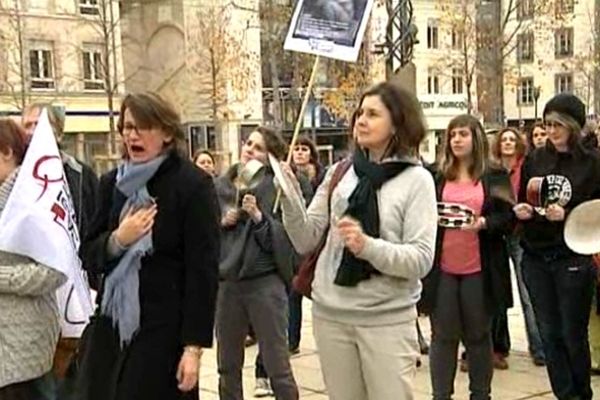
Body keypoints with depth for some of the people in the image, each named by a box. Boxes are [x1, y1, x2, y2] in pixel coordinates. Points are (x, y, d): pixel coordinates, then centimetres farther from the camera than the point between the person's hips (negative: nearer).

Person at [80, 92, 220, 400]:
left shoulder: (192, 184, -9)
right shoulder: (112, 183, 9)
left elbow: (203, 268, -11)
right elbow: (88, 255, 11)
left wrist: (194, 345, -15)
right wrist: (117, 240, -11)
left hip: (165, 328, -5)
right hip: (114, 323, 5)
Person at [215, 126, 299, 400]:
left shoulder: (276, 187, -5)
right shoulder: (221, 186, 8)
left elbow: (281, 239, -11)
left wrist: (258, 216, -24)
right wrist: (221, 223, -5)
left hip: (265, 282, -4)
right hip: (226, 283, 5)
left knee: (278, 366, 0)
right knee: (227, 365, 15)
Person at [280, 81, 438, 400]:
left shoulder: (416, 179, -5)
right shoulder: (339, 173, 6)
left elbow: (421, 260, -13)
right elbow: (305, 242, 4)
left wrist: (368, 246, -27)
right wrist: (290, 199, -12)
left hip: (387, 318, -3)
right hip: (330, 313, 4)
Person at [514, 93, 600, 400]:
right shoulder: (534, 160, 7)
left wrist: (567, 215, -20)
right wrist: (521, 211, -7)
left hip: (573, 259, -4)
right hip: (535, 259, 4)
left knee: (573, 335, 5)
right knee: (549, 334, 10)